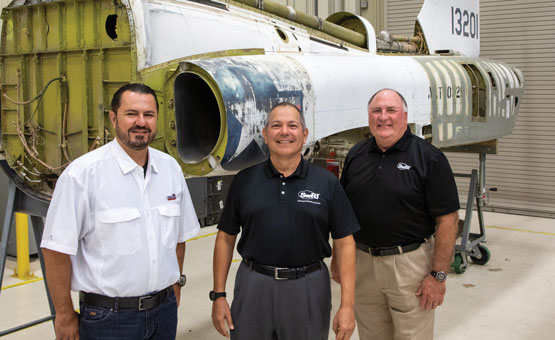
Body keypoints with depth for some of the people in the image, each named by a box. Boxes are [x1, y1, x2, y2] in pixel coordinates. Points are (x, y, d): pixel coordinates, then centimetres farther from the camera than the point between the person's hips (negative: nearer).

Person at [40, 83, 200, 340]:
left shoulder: (171, 168, 3)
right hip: (108, 317, -4)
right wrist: (64, 316, -9)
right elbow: (57, 249, -12)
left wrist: (176, 282, 12)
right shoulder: (82, 173, -13)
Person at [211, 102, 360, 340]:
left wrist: (347, 304, -7)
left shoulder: (327, 183, -1)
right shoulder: (244, 180, 2)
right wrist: (218, 295, 1)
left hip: (309, 287, -1)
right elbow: (226, 237, 6)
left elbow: (344, 242, -2)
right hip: (253, 286, 1)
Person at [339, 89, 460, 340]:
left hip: (409, 263, -4)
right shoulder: (356, 156, 6)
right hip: (362, 262, 4)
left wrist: (438, 275, -15)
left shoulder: (428, 158, -9)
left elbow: (447, 220, -12)